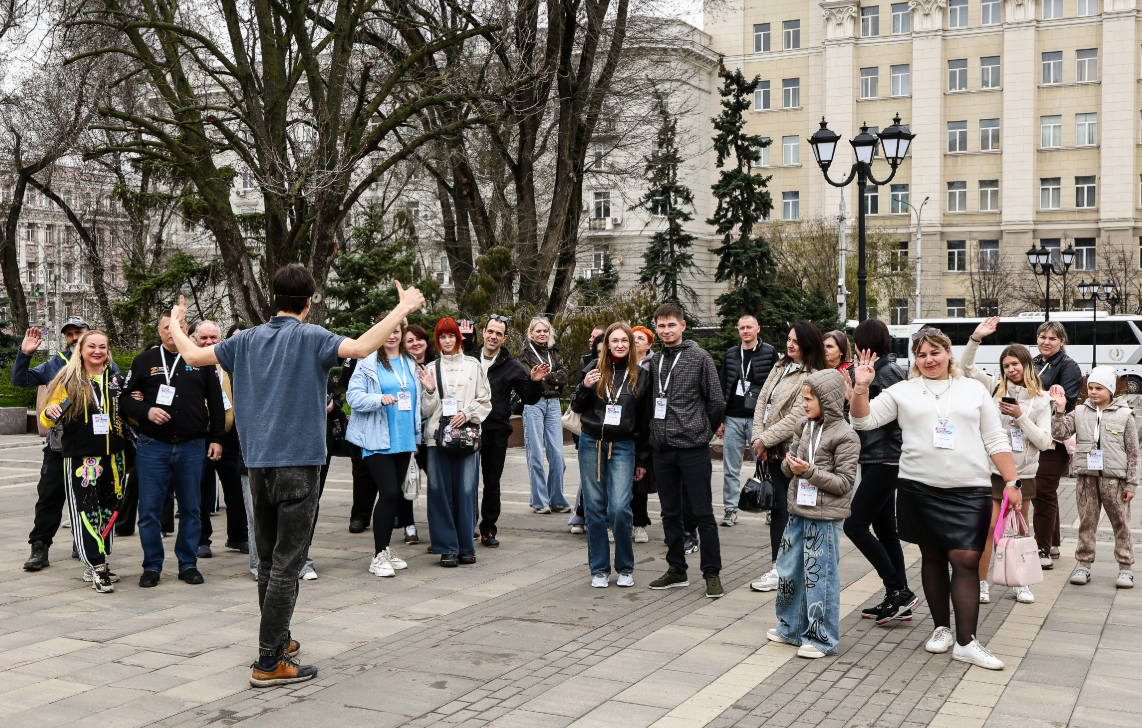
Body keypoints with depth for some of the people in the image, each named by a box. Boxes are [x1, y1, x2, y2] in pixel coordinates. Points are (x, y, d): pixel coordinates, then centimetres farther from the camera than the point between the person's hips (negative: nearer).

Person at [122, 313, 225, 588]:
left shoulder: (201, 361, 9)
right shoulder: (145, 361, 7)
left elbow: (216, 403, 12)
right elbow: (125, 398, 7)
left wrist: (216, 438, 7)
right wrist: (146, 411, -11)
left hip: (193, 447, 1)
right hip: (153, 445, -1)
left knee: (191, 509, 6)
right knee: (150, 509, 0)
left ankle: (188, 564, 16)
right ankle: (152, 566, 11)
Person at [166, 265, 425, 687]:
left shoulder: (247, 340, 9)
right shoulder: (310, 338, -7)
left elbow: (193, 356, 15)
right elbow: (362, 348, -23)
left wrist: (176, 325, 34)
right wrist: (403, 309, -15)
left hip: (257, 463, 6)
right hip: (297, 462, -6)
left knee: (268, 559, 17)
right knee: (286, 562, -4)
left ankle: (277, 640, 31)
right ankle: (269, 662, -3)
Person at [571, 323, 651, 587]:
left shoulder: (640, 375, 4)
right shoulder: (595, 370, 4)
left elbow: (644, 420, 8)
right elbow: (576, 407, 10)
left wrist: (641, 460, 7)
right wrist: (584, 387, -11)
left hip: (623, 447, -1)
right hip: (591, 444, 1)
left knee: (620, 508, -10)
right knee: (594, 508, 4)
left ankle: (625, 568, 8)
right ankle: (599, 569, 15)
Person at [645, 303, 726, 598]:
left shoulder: (699, 357, -3)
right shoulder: (653, 362, 10)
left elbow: (716, 402, -1)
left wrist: (701, 432, 6)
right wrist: (655, 434, 11)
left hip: (693, 449, -5)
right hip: (662, 449, 5)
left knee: (703, 513, -2)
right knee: (670, 513, 12)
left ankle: (712, 574, 5)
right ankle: (677, 570, 22)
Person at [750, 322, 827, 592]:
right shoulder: (780, 367, 15)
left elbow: (795, 419, -16)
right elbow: (762, 400, 10)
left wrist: (765, 439, -12)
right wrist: (758, 437, -2)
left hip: (790, 451, -7)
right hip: (772, 450, 7)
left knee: (782, 508, -4)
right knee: (777, 506, 9)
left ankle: (779, 569, 3)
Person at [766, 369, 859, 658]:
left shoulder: (845, 436, -12)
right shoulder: (804, 427, 10)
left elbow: (844, 482, -15)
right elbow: (788, 466, 15)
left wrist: (810, 471, -22)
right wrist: (791, 465, -9)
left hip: (825, 518, -7)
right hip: (798, 512, 8)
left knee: (819, 575, -1)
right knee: (789, 570, 14)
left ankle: (821, 638, 11)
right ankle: (791, 628, 30)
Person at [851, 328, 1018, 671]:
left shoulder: (974, 390, 10)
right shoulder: (904, 391, 8)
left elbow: (996, 440, 9)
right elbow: (864, 420, 3)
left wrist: (1012, 482, 3)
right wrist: (861, 387, -13)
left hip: (969, 490, -1)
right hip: (920, 488, 1)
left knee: (966, 559, -7)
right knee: (933, 556, 9)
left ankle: (966, 642, -4)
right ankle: (941, 627, 24)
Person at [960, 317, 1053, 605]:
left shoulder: (1041, 399, 1)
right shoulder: (996, 388, 2)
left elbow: (1044, 442, -4)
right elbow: (966, 368, -6)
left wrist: (1021, 416, -14)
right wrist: (976, 338, -18)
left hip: (1024, 470, 1)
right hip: (994, 467, -1)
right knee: (988, 527, -6)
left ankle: (1020, 583, 23)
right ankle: (981, 583, 4)